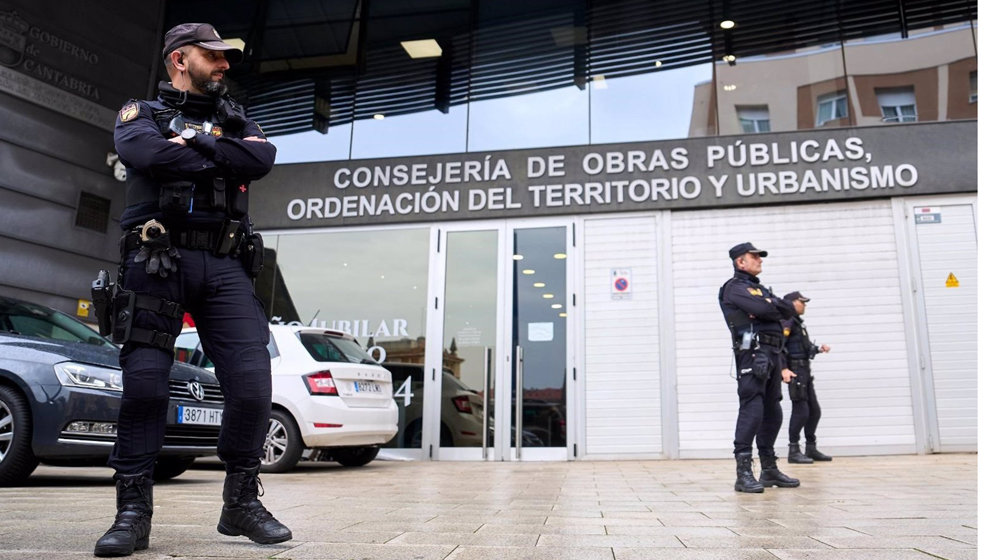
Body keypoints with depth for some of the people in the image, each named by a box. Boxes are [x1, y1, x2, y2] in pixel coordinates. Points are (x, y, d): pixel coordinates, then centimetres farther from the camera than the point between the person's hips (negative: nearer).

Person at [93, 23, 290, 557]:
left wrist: (193, 143, -3)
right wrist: (222, 159, 0)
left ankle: (241, 503, 7)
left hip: (224, 267, 3)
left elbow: (262, 158, 1)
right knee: (144, 382, -6)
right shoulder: (141, 112, 16)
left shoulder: (235, 120, 25)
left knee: (252, 382, -8)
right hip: (157, 260, -2)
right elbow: (147, 154, -9)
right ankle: (133, 511, 6)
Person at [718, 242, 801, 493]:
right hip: (753, 354, -9)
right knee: (752, 411, -15)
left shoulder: (760, 289, 26)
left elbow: (771, 314, 17)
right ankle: (744, 473, -16)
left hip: (771, 354, 9)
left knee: (772, 413, 10)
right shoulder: (735, 287, -3)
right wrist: (789, 308, 2)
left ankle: (769, 469, 18)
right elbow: (766, 309, -17)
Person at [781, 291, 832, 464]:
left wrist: (819, 349, 10)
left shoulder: (798, 322, 18)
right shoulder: (788, 321, -10)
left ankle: (811, 449, 21)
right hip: (795, 370, -10)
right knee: (800, 411, -8)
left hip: (805, 371, 10)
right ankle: (794, 451, 0)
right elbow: (780, 345, -21)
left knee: (814, 411, 12)